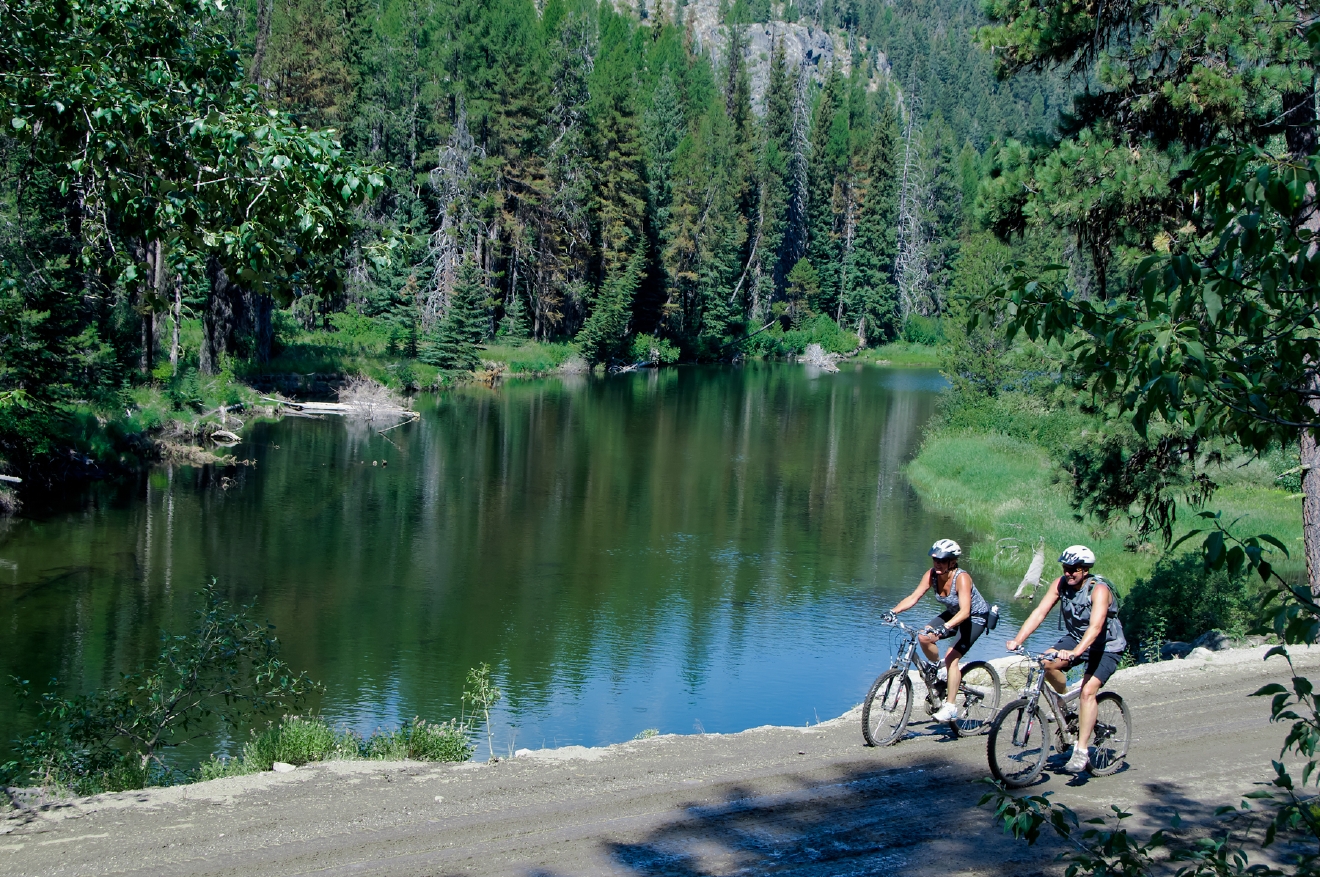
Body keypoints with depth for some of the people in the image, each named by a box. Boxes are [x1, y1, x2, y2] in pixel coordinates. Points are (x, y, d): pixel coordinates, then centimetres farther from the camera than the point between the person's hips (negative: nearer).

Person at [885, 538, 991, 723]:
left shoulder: (961, 578, -32)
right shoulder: (932, 574, -16)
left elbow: (965, 611, -42)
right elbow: (913, 597, -19)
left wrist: (945, 627, -57)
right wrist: (893, 611, -35)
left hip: (975, 617, -6)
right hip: (953, 614, 6)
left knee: (951, 657, -21)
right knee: (924, 637, -16)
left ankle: (950, 707, -13)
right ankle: (941, 672, 11)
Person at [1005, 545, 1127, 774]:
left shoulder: (1099, 590, -27)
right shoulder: (1061, 583, -12)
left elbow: (1095, 627, -40)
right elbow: (1039, 612, -17)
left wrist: (1075, 652, -55)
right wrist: (1017, 640, -30)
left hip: (1106, 647, -5)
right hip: (1074, 638, 5)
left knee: (1087, 691, -23)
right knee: (1045, 663, -22)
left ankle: (1082, 751, -16)